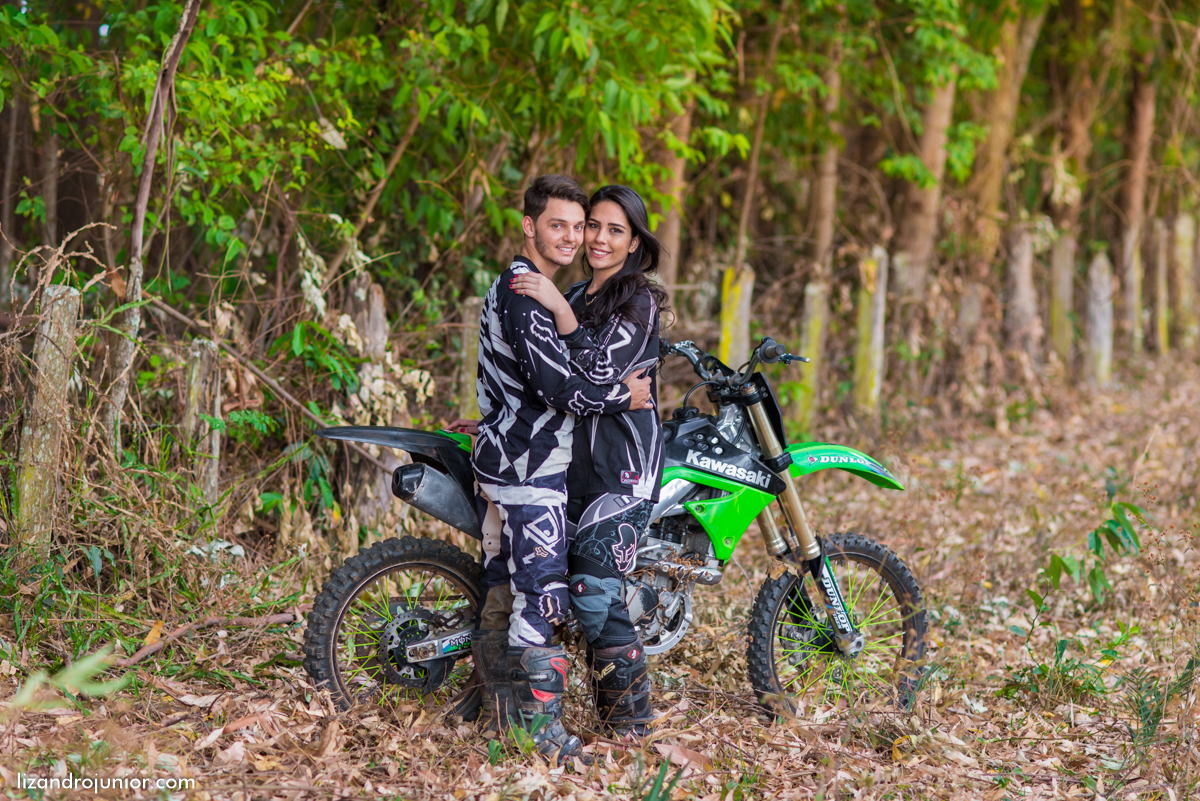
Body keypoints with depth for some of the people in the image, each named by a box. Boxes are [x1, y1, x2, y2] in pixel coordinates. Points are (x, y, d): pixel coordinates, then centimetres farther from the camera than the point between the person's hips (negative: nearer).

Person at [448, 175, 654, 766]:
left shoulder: (510, 285, 16)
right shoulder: (527, 295, -18)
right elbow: (561, 388, -23)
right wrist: (624, 397, -11)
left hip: (497, 464, 11)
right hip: (531, 472, -11)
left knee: (502, 586, 15)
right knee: (541, 593, -9)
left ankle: (499, 706, 24)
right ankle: (540, 726, -7)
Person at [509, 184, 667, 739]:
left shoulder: (638, 300, -7)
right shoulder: (576, 296, 18)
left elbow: (601, 373, -21)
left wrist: (559, 309, -25)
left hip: (623, 468, -8)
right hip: (575, 461, 8)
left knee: (594, 589, -15)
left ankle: (631, 719, -5)